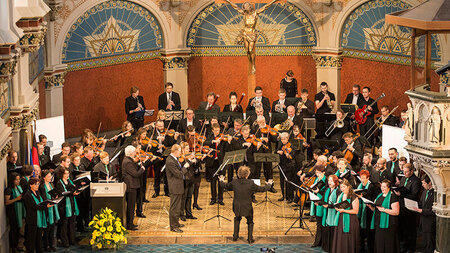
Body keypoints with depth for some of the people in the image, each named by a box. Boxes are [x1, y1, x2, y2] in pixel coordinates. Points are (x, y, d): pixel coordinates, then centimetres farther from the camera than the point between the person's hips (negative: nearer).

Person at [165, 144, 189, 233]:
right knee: (174, 207, -4)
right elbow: (179, 174, -22)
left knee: (177, 206, 21)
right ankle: (173, 226, 2)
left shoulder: (174, 159, 9)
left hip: (178, 187, 11)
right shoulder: (170, 161, -22)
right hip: (175, 187, -11)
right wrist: (185, 167, -10)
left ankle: (176, 222, 33)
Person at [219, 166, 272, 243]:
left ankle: (235, 236, 33)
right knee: (250, 222, 20)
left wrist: (222, 181, 32)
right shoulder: (250, 183, -19)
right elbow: (261, 189, -9)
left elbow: (226, 186, 9)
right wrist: (269, 185, 12)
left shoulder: (234, 182, -11)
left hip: (237, 207, 3)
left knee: (237, 219, 30)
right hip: (247, 208, -3)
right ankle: (250, 239, 19)